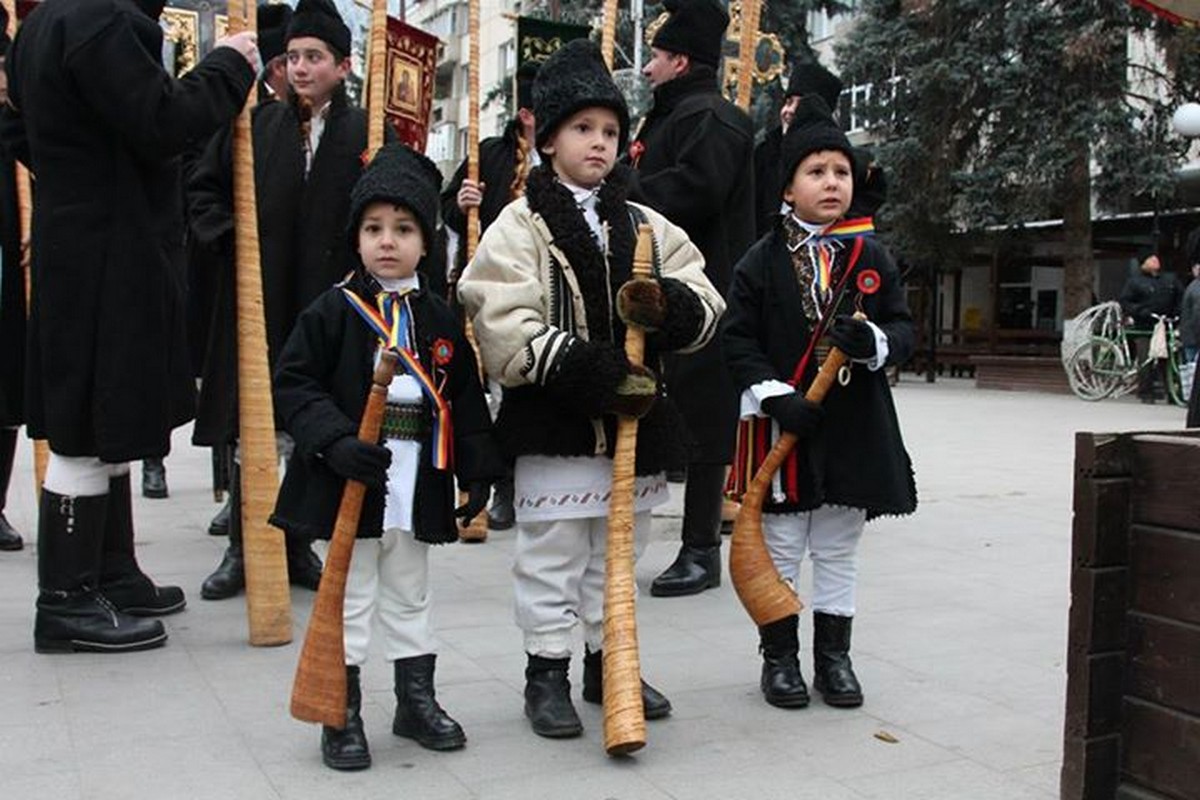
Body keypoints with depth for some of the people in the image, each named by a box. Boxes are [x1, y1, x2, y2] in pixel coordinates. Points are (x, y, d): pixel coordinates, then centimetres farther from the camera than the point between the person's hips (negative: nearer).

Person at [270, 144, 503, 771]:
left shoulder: (439, 320, 6)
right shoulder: (332, 312, -5)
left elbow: (465, 401, 8)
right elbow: (293, 383, -10)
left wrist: (478, 472, 3)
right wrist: (336, 440, -23)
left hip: (417, 486, 4)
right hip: (348, 483, -3)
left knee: (409, 600, 18)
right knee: (349, 602, 6)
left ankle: (416, 700, 31)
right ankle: (341, 714, 18)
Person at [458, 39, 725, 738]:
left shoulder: (645, 226, 10)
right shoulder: (522, 224, -5)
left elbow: (706, 306, 3)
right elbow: (504, 328, -17)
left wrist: (667, 304, -21)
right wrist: (595, 374, -25)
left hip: (635, 419, 5)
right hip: (553, 424, -5)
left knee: (618, 553, 17)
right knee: (551, 556, 6)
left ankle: (608, 663, 33)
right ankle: (547, 674, 20)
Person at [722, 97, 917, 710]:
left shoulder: (872, 258, 5)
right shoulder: (762, 261, -2)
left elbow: (903, 327, 6)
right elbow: (737, 337, -5)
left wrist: (875, 344, -17)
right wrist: (775, 395, -16)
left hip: (855, 427, 2)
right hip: (781, 428, -2)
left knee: (838, 551, 13)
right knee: (780, 549, 8)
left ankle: (833, 656, 26)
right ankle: (779, 656, 22)